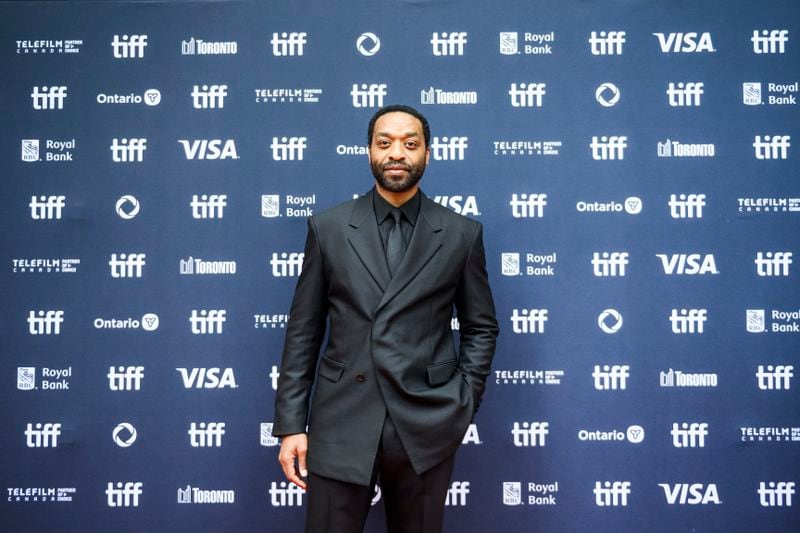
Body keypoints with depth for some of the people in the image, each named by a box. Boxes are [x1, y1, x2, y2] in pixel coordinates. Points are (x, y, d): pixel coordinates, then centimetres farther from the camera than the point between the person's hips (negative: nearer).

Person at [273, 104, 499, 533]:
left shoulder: (461, 233, 4)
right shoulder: (328, 228, 4)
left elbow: (481, 327, 10)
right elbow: (303, 332, 4)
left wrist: (463, 405, 1)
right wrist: (290, 424, 0)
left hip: (427, 426, 0)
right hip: (341, 423, 0)